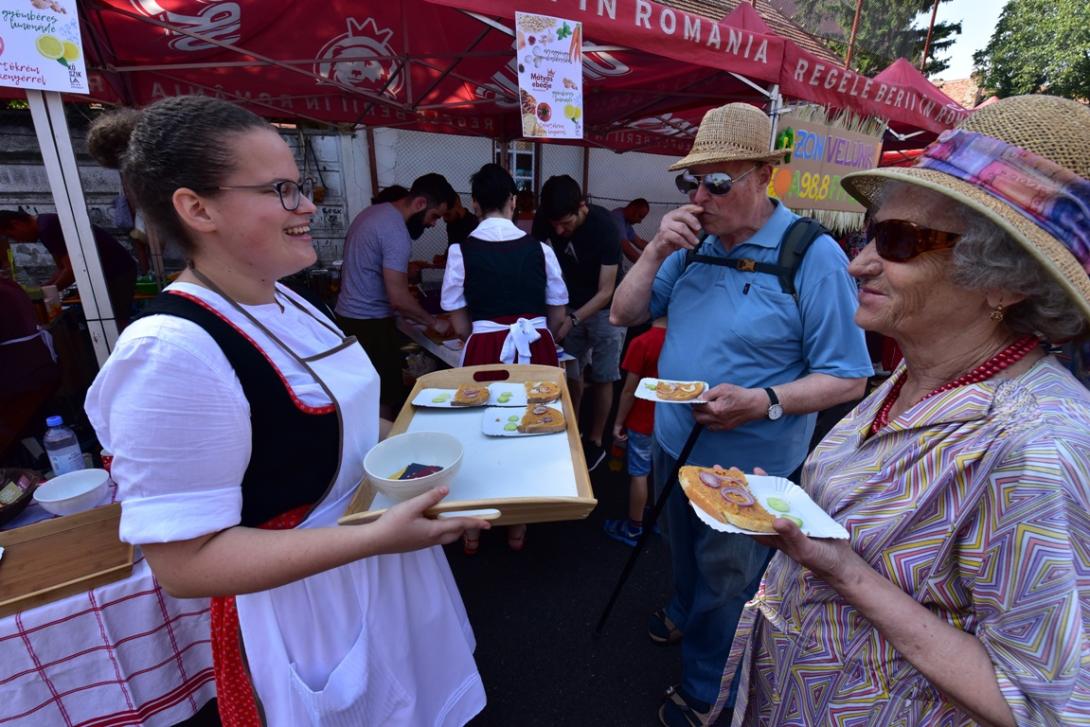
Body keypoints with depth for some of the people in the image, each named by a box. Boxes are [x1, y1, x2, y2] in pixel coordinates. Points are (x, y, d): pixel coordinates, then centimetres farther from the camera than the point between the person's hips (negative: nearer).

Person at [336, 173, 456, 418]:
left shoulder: (374, 211, 9)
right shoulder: (396, 233, -21)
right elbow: (398, 298, -23)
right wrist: (435, 322, -11)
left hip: (348, 315, 10)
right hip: (371, 323, -10)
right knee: (386, 398, 1)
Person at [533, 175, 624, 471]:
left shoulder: (604, 225, -26)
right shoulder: (544, 220, -15)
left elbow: (605, 291, -24)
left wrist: (572, 320, -34)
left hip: (604, 308, -4)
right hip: (570, 305, 4)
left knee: (601, 378, 1)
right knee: (570, 373, 9)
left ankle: (595, 442, 16)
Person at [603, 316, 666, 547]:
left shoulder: (641, 343, -22)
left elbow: (629, 390, -17)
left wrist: (618, 423, -5)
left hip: (643, 422, -5)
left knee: (638, 474, 8)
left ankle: (633, 528, 23)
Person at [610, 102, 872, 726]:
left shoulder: (814, 256, -19)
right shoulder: (693, 245, -1)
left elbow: (849, 378, -16)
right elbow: (625, 314, -1)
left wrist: (763, 401, -32)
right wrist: (657, 250, -15)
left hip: (748, 466, -5)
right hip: (674, 445, 5)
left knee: (724, 584, 19)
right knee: (686, 552, 30)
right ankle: (685, 612, 63)